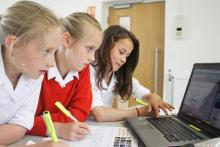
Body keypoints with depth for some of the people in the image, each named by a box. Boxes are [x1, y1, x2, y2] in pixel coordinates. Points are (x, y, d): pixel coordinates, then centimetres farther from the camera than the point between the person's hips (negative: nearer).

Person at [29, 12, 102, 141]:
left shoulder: (83, 68, -3)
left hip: (65, 140, 4)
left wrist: (41, 120, -15)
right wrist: (57, 128, -31)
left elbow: (81, 111, -6)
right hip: (33, 139, -3)